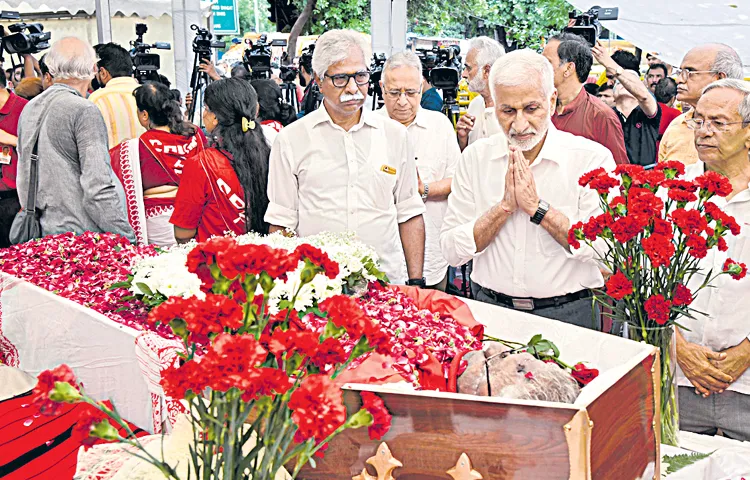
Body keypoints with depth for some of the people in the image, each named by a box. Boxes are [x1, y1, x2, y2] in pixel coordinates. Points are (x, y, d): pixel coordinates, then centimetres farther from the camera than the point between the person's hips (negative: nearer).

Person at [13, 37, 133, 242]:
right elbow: (99, 188, -19)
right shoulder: (85, 111, -13)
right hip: (80, 233, -8)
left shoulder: (29, 109, 12)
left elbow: (23, 179, 18)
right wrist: (128, 241, -16)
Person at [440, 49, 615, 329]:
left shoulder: (592, 158, -4)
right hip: (491, 308, 1)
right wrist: (505, 206, -12)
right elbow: (451, 251, 0)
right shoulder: (475, 157, 4)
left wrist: (537, 207, -15)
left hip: (568, 314, -1)